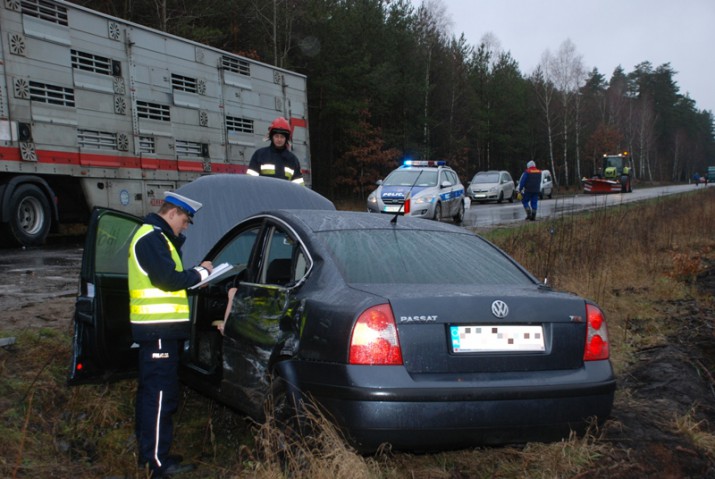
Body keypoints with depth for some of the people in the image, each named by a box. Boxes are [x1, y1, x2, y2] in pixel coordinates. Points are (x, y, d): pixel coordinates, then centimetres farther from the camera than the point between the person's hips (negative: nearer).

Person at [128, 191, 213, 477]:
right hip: (159, 328, -11)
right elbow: (168, 279, -22)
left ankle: (149, 454, 26)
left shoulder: (153, 236, 21)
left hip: (154, 328, 11)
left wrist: (195, 273, 5)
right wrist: (200, 272, -9)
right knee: (161, 394, -8)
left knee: (151, 391, 16)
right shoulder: (153, 237, -13)